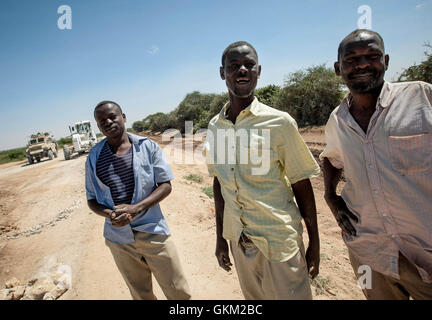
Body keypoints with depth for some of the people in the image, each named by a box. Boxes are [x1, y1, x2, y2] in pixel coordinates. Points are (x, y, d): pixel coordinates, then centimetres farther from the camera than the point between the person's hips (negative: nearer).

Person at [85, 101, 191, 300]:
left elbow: (165, 185, -5)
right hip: (118, 238, 2)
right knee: (141, 295, 21)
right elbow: (92, 199, 8)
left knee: (179, 293, 8)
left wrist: (135, 208, -18)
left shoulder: (147, 147, -3)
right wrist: (110, 214, -14)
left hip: (152, 232, -2)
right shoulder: (94, 157, 3)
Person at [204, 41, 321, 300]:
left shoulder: (280, 122, -11)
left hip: (279, 241, -4)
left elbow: (301, 185, -6)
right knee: (253, 295, 21)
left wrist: (314, 244, -1)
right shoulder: (214, 126, 1)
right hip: (239, 240, 4)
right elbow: (219, 183, 7)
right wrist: (221, 237, 12)